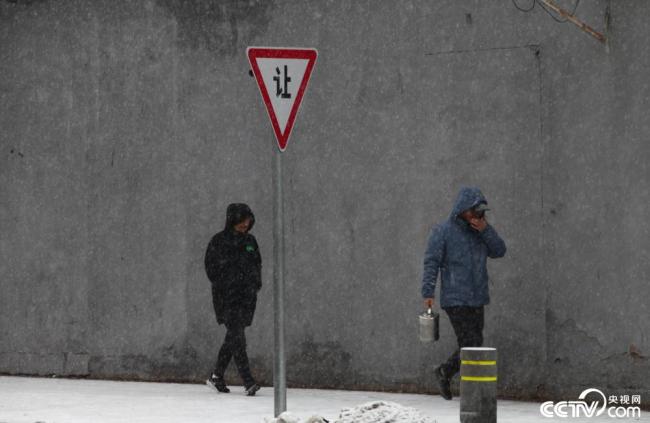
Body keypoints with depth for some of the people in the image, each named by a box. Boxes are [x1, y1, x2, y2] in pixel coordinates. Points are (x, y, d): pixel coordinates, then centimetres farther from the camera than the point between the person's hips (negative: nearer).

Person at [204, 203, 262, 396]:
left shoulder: (250, 241, 13)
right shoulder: (219, 241, -3)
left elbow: (257, 264, 21)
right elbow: (211, 267, -4)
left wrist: (255, 284, 6)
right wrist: (223, 285, -13)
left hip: (246, 296, 6)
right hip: (227, 297, -6)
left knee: (233, 337, 9)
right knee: (237, 336, -14)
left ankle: (217, 376, 22)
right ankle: (248, 382, -20)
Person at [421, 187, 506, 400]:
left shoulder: (479, 231, 12)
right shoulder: (443, 231, -5)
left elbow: (499, 251, 3)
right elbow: (431, 262, -9)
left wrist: (486, 229, -12)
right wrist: (428, 293, -17)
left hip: (477, 300, 6)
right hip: (455, 300, -6)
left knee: (473, 345, 7)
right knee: (470, 344, -12)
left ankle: (445, 372, 26)